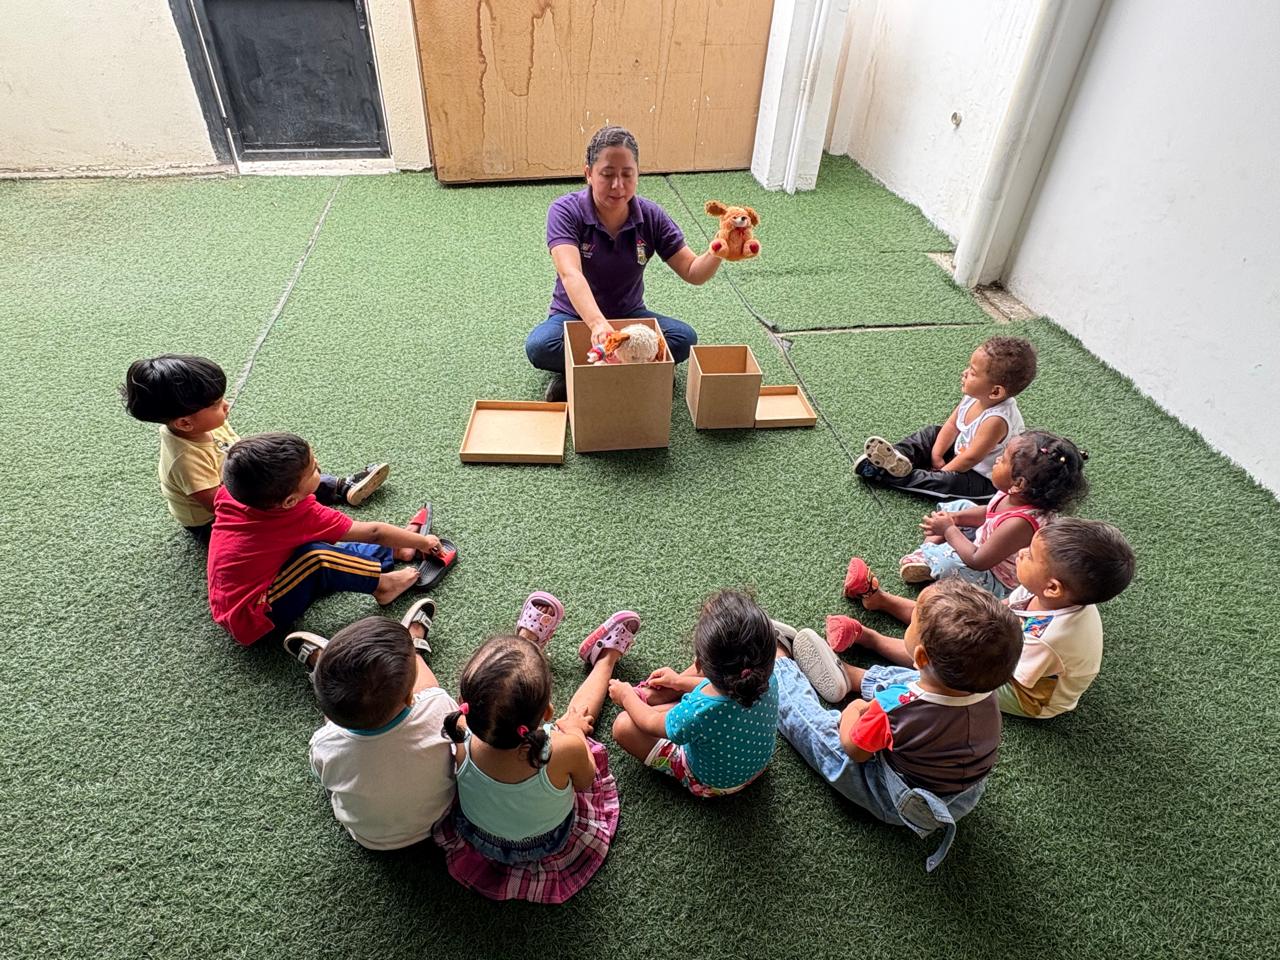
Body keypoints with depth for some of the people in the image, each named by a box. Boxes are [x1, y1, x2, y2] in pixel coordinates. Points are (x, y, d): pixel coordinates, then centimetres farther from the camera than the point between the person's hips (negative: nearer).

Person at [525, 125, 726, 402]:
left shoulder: (651, 216, -10)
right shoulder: (566, 211, -20)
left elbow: (693, 273, -10)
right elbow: (570, 274, -37)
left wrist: (716, 253, -34)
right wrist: (598, 324, -56)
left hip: (630, 316, 3)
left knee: (684, 338, -25)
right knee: (539, 346, -34)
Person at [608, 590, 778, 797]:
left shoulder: (696, 714, -44)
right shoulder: (767, 679, -30)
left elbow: (651, 724, -18)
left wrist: (626, 695, 2)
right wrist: (681, 682, 9)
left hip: (711, 785, -4)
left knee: (624, 725, -5)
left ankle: (638, 697, 26)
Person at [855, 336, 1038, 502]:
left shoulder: (996, 419, -36)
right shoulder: (975, 396, -12)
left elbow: (970, 458, -30)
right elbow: (952, 425, -1)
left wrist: (942, 471, -19)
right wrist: (936, 455, -7)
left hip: (986, 481, -9)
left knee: (946, 481, -30)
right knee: (930, 434, 7)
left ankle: (884, 474, -25)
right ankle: (899, 458, -11)